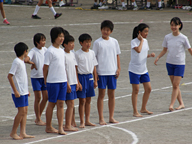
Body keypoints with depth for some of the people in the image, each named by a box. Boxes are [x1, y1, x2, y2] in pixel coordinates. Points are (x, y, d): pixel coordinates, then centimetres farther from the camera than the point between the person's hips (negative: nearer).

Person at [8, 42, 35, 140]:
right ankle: (13, 133, -2)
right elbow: (10, 76, -19)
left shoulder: (22, 62, 14)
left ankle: (23, 133, 6)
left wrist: (26, 90, 22)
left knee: (25, 111, 6)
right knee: (21, 111, -10)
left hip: (24, 92, 9)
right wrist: (15, 91, -20)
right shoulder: (16, 62, -14)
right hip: (18, 92, -9)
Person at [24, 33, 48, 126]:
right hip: (36, 77, -6)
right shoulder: (33, 51, -13)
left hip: (44, 76, 6)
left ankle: (38, 118, 18)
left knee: (45, 97, 6)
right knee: (38, 98, -2)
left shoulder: (45, 49, 6)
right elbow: (26, 60, -29)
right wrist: (33, 64, -16)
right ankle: (38, 119, 7)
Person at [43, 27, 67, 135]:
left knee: (61, 103, 3)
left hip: (63, 81, 6)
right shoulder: (50, 51, -10)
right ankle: (48, 127, 14)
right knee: (52, 103, 3)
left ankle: (61, 127, 2)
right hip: (53, 81, -6)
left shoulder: (62, 51, 12)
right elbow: (45, 67, -7)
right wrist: (46, 81, -4)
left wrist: (67, 81, 16)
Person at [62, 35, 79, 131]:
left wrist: (77, 82, 15)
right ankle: (67, 126, -7)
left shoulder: (72, 54, 13)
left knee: (71, 105, 14)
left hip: (73, 82, 8)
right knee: (70, 104, -9)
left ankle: (72, 123, 21)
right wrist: (67, 84, -17)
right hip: (68, 83, -8)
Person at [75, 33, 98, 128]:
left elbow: (94, 67, 12)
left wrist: (95, 80, 9)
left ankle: (87, 120, 17)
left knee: (88, 100, 9)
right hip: (81, 77, -5)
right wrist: (78, 82, -14)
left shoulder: (92, 53, 7)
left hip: (90, 77, 5)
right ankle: (82, 122, 4)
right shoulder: (77, 54, -9)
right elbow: (75, 69, -9)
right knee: (82, 100, -2)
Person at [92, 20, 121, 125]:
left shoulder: (114, 42, 7)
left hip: (112, 72, 3)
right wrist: (94, 72, -7)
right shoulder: (97, 42, -3)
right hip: (101, 72, -3)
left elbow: (117, 55, 13)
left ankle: (111, 117, 16)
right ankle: (101, 118, 5)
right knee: (101, 94, 0)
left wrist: (118, 68, 5)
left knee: (112, 94, 7)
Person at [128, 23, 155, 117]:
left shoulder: (145, 41, 8)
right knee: (136, 90, -3)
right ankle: (135, 112, 4)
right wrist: (141, 40, -18)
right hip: (134, 70, -7)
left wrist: (150, 55, -3)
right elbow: (138, 50, -31)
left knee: (148, 89, 7)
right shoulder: (134, 42, -13)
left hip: (144, 70, 7)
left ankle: (143, 109, 22)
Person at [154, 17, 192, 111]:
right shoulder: (167, 37, 2)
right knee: (175, 85, 8)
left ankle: (171, 105, -9)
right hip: (169, 63, 4)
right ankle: (181, 104, 19)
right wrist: (158, 57, -4)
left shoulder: (183, 38, -8)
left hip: (180, 64, -4)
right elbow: (164, 50, 10)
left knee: (175, 85, -9)